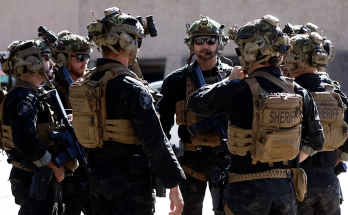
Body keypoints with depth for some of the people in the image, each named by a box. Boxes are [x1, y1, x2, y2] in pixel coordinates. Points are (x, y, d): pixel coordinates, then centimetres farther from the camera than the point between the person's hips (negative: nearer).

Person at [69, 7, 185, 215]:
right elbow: (155, 142, -20)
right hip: (131, 182, -8)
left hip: (97, 179, 8)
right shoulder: (132, 88, -18)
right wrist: (174, 185, -16)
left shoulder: (88, 84, 7)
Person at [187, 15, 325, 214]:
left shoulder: (237, 91, -13)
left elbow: (196, 102, 3)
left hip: (248, 189, -4)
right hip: (286, 188, 4)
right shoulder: (299, 93, 1)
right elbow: (315, 141, 10)